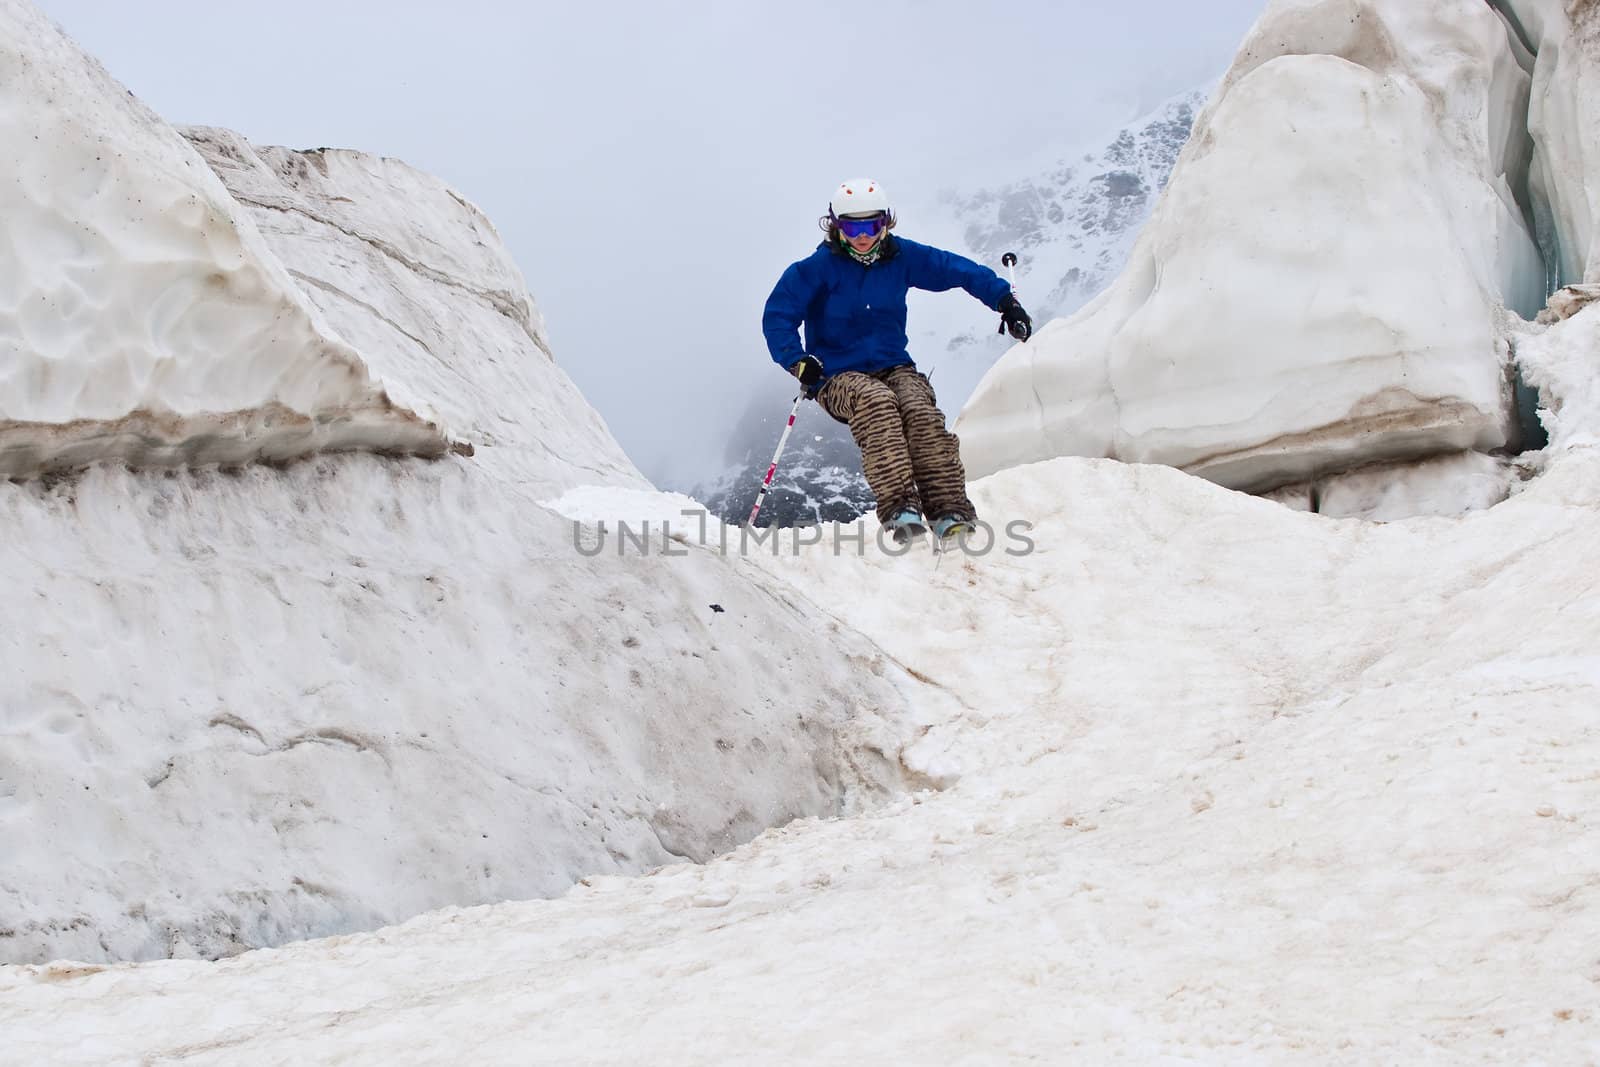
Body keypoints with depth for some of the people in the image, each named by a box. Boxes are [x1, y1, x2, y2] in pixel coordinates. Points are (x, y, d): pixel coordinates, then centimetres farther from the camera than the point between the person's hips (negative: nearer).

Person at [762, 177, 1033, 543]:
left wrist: (1005, 301, 3)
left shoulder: (903, 257, 6)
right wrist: (798, 362, -19)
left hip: (894, 366, 3)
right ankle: (899, 507, -48)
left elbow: (960, 270, 13)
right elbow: (777, 316, -4)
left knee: (922, 411, -30)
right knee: (877, 402, -37)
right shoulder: (820, 267, -2)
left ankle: (950, 512, -37)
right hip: (838, 375, -3)